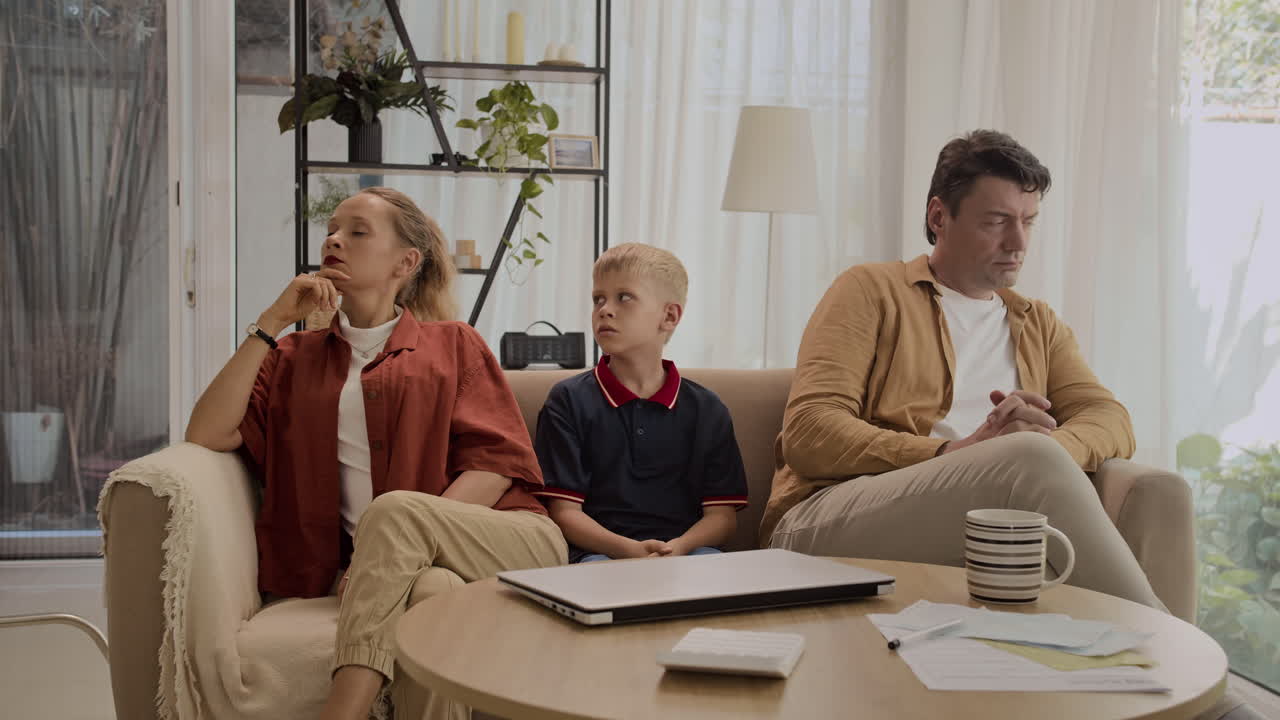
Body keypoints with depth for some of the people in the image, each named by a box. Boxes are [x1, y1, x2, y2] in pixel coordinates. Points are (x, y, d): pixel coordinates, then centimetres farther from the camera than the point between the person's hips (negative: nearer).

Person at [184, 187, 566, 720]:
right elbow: (207, 436, 6)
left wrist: (406, 532, -15)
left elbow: (496, 461, 3)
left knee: (394, 510, -35)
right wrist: (272, 323, 3)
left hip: (515, 541, 0)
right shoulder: (294, 356, 23)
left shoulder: (452, 343, 19)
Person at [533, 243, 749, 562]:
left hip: (684, 550, 2)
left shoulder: (706, 409, 13)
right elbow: (564, 510, 1)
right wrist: (627, 548, -17)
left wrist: (678, 547, -14)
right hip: (600, 550, -2)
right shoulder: (569, 400, 8)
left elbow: (722, 513, 8)